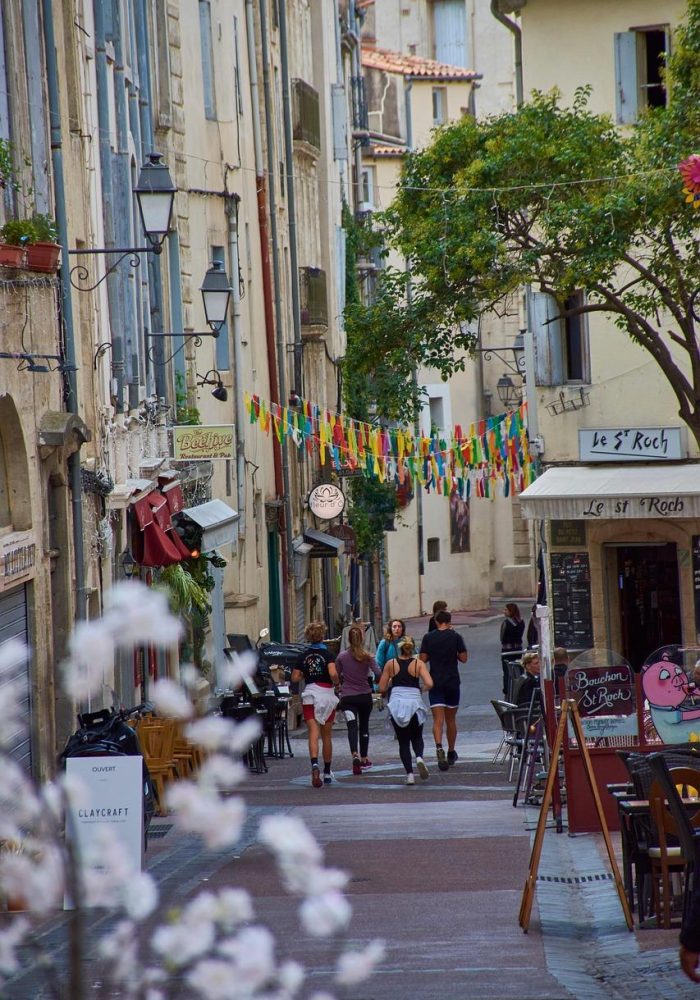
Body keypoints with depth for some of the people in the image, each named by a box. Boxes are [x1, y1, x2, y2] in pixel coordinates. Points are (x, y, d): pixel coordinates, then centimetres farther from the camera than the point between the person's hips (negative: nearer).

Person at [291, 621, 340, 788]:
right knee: (327, 736, 12)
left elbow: (295, 678, 2)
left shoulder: (303, 654, 3)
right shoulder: (327, 653, -6)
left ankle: (314, 764, -33)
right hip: (326, 694, -1)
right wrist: (336, 683, 0)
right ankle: (327, 772, 22)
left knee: (313, 734, -8)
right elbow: (333, 674, -20)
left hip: (309, 694, 1)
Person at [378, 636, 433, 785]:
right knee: (417, 737, 19)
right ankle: (419, 757, -12)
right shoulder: (419, 664, 1)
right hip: (414, 702, 0)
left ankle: (409, 774, -2)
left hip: (396, 704, 0)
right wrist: (423, 688, 11)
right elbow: (429, 684, -11)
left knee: (403, 741, 11)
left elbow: (382, 688, 5)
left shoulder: (390, 664, 3)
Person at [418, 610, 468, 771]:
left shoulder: (428, 637, -2)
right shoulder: (455, 637, -4)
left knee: (437, 719, -7)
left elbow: (423, 659, -3)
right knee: (451, 719, 15)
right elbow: (463, 658, -2)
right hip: (452, 682, 1)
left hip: (435, 683, -1)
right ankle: (451, 752, 27)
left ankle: (439, 747, -30)